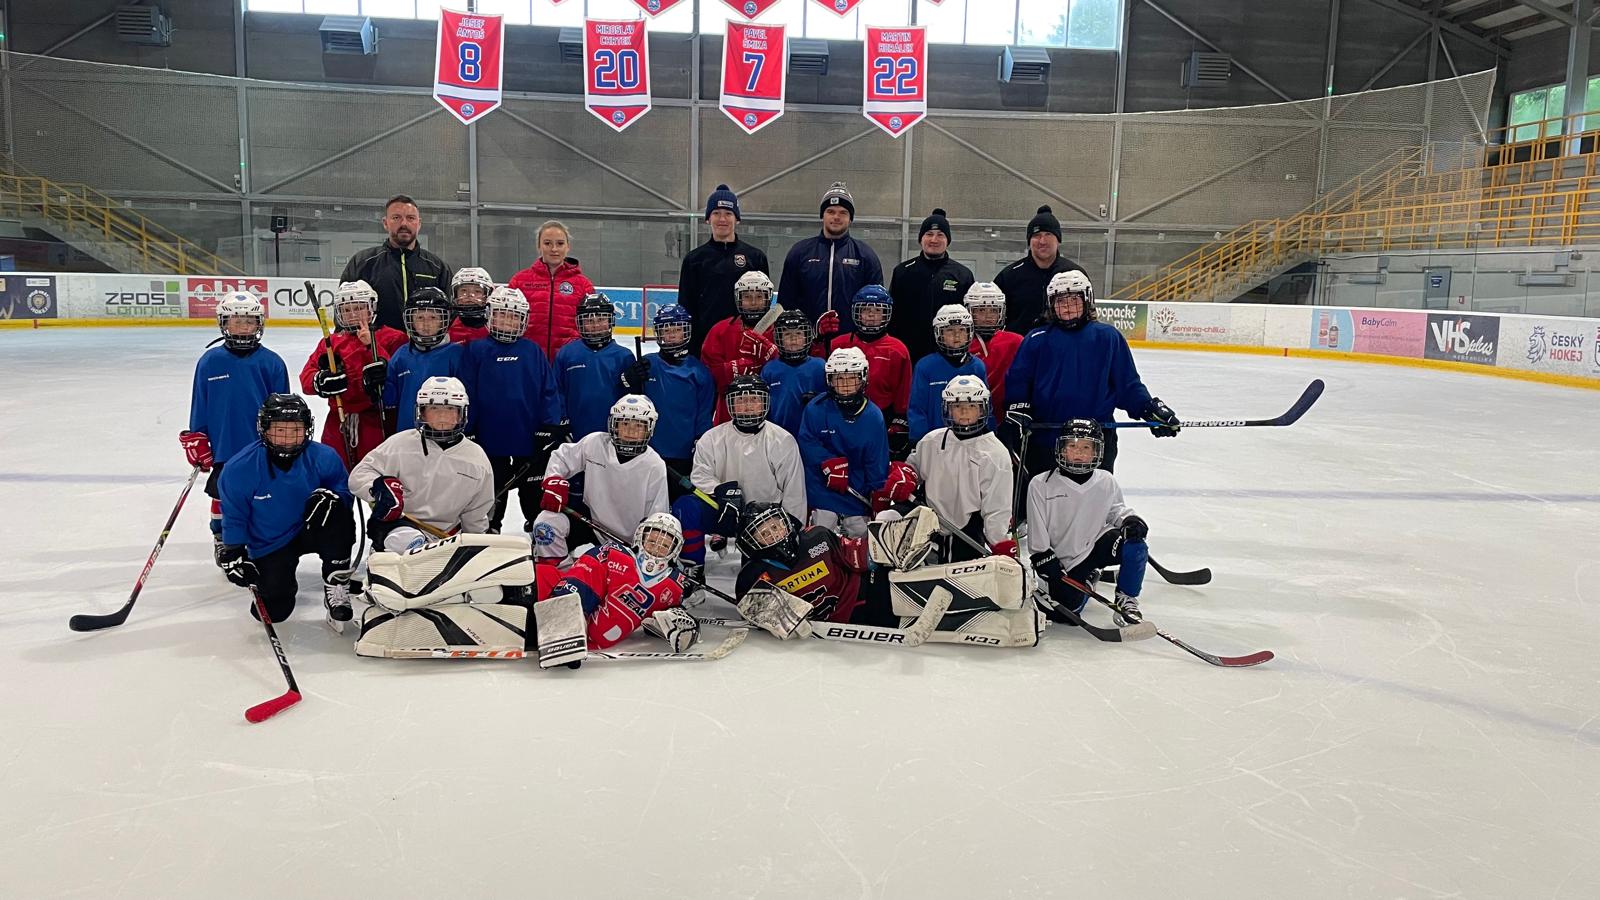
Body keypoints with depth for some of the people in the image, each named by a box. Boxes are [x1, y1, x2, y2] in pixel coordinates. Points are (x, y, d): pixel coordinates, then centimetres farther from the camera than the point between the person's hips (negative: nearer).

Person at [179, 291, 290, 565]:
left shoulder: (271, 363, -4)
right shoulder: (210, 361, -2)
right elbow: (200, 405, 5)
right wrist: (196, 441, 4)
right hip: (223, 449, 1)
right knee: (222, 495, 13)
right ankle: (221, 539, 33)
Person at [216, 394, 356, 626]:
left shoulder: (324, 457, -17)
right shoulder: (241, 468, -16)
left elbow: (345, 492, -7)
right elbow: (234, 516, -4)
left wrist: (331, 497, -30)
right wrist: (233, 553, -8)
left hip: (311, 530, 0)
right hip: (268, 545, 0)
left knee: (335, 510, -34)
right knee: (273, 610, -11)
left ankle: (336, 585, -21)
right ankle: (284, 582, 29)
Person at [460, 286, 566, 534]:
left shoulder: (532, 351, 1)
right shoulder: (477, 350, -2)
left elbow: (549, 391, -1)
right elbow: (466, 394, -2)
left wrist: (551, 428, -6)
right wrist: (467, 431, -4)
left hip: (530, 437, 1)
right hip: (491, 437, 0)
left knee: (533, 485, 13)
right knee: (494, 486, 15)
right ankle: (490, 527, 30)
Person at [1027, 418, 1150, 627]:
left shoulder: (1106, 481, -2)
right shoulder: (1041, 485, -9)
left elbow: (1115, 509, 12)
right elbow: (1037, 535, -6)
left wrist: (1130, 519, -11)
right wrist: (1047, 565, -10)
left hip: (1098, 542, 1)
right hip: (1064, 560, -1)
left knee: (1135, 547, -28)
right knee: (1064, 614, -12)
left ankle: (1126, 602, -3)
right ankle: (1086, 580, 24)